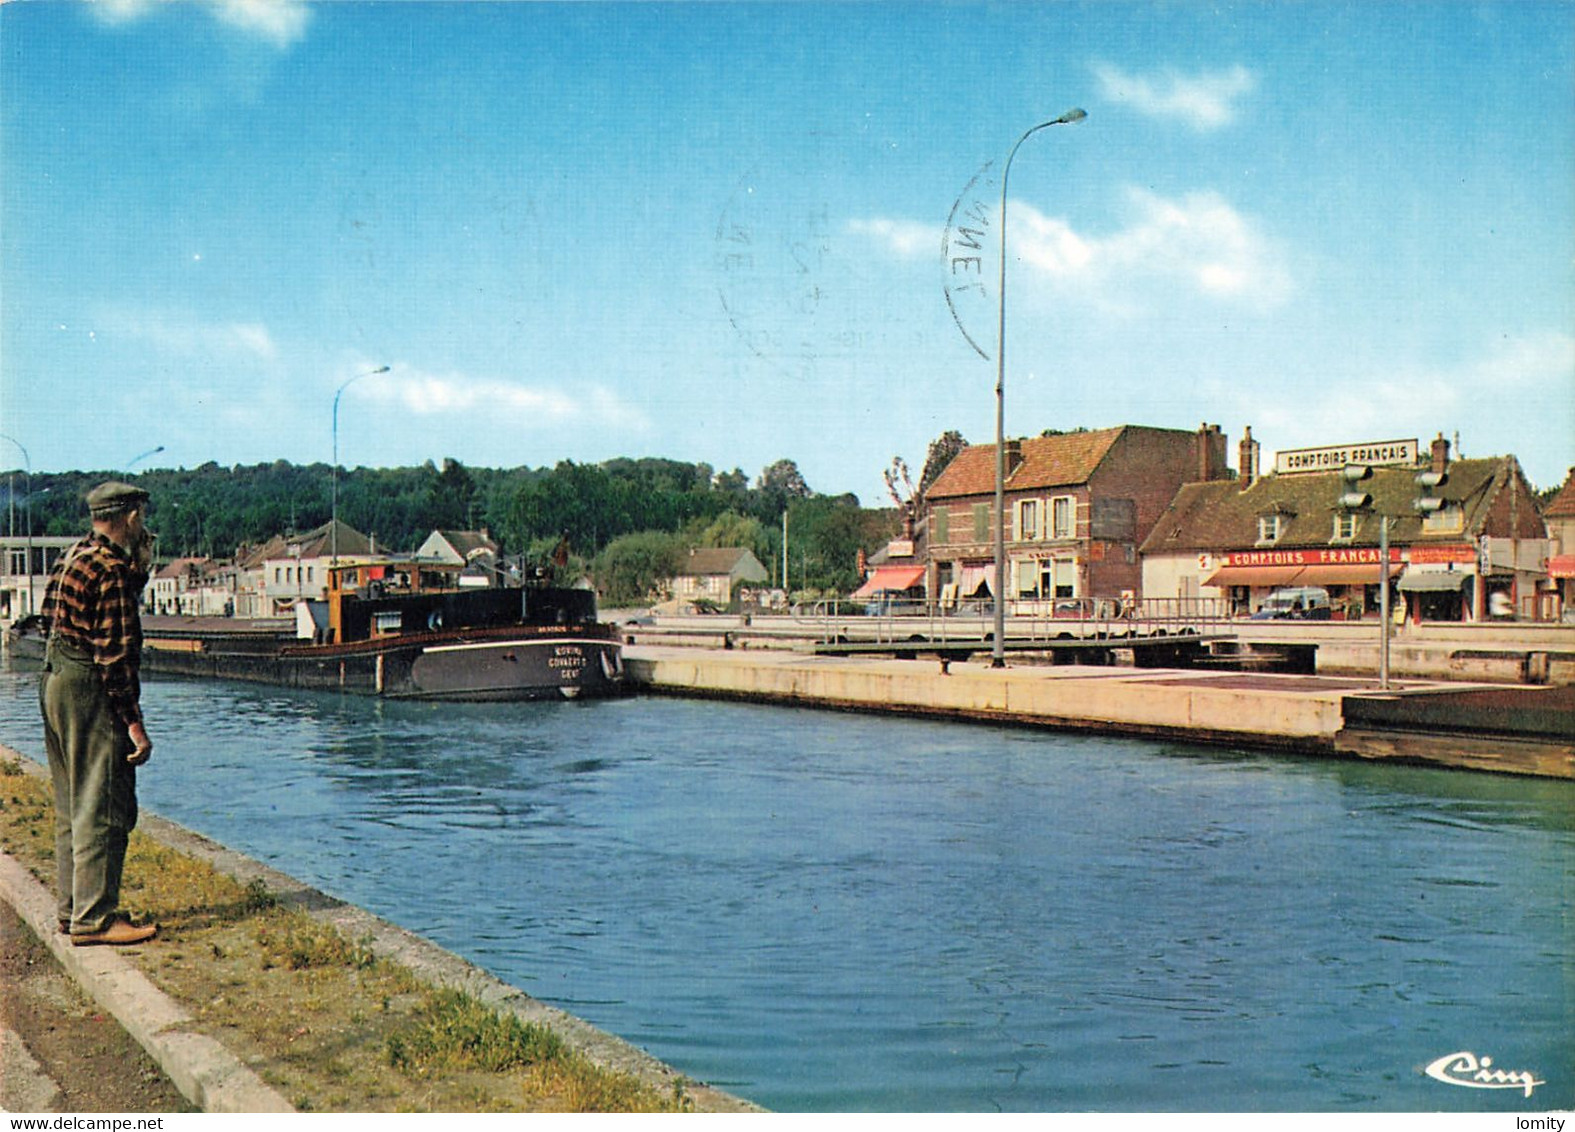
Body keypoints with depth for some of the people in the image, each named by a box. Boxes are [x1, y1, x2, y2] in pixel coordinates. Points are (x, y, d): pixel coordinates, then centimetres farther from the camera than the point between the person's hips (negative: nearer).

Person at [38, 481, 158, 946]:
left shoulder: (74, 558, 14)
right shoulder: (113, 570, -15)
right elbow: (115, 652, -20)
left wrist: (139, 568, 14)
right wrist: (135, 724, -20)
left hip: (56, 684, 10)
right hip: (89, 692, -10)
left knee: (74, 807, 16)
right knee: (104, 808, -6)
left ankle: (71, 907, 23)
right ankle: (94, 919, -5)